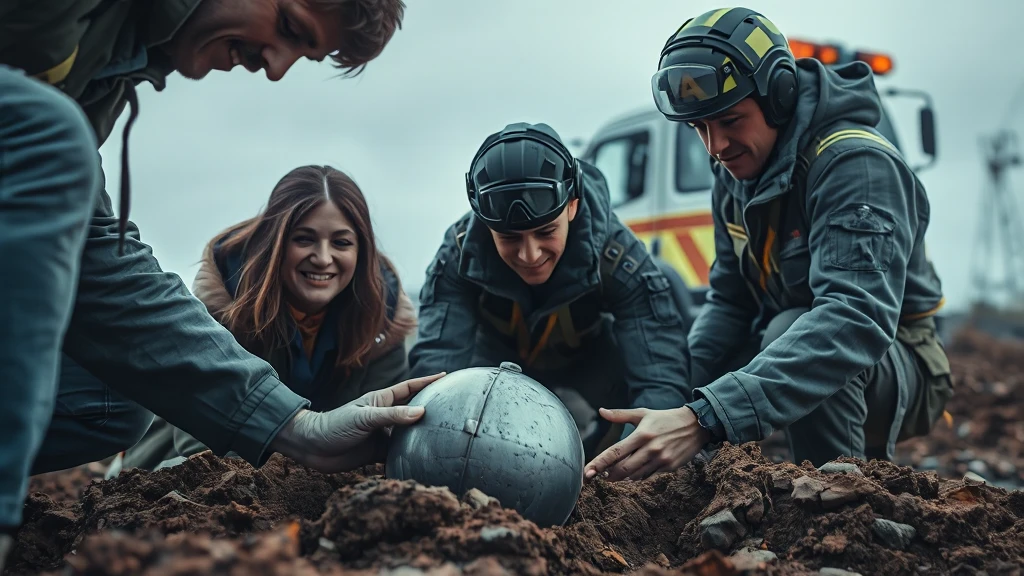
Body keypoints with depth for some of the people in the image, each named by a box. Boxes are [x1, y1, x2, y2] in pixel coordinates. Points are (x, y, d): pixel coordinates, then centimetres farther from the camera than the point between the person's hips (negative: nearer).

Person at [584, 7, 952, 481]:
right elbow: (729, 302, 3)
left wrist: (706, 420, -52)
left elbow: (858, 318, -42)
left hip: (895, 368, -8)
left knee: (790, 330, -36)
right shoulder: (735, 176, -1)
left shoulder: (857, 165, -27)